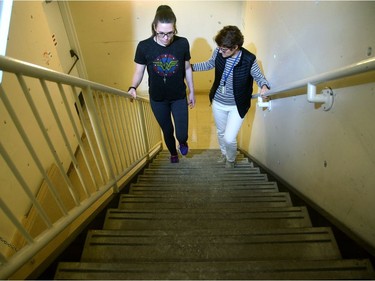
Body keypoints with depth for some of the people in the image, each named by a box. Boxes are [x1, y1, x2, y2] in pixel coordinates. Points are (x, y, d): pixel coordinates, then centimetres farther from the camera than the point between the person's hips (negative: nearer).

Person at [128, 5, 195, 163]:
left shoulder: (182, 43, -13)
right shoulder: (144, 46, -15)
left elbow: (187, 69, -1)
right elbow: (139, 72, -5)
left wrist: (192, 92, 6)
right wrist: (133, 87, -25)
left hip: (179, 97, 0)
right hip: (157, 99, 0)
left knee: (181, 134, 2)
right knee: (167, 131, 18)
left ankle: (183, 142, 43)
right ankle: (173, 153, 50)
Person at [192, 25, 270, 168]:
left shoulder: (249, 59, -21)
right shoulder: (218, 52, -13)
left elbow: (258, 76, -6)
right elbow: (209, 64, 8)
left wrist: (264, 86, -27)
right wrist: (190, 66, 7)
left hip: (236, 106, -3)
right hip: (218, 102, 4)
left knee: (229, 138, -5)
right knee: (221, 133, 21)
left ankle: (231, 159, 31)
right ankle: (224, 153, 53)